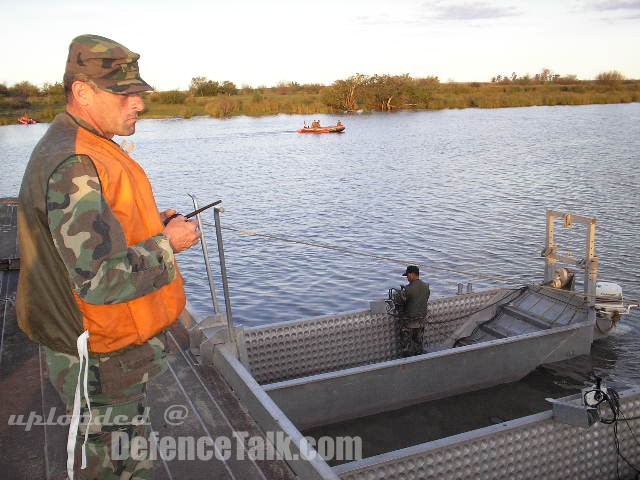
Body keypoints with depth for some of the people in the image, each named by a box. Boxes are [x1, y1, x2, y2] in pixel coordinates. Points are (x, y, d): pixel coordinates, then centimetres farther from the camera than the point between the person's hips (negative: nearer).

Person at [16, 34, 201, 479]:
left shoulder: (86, 151, 8)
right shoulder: (74, 167, -27)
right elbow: (102, 280, -33)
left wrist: (152, 225, 6)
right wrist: (168, 243, -19)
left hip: (104, 344, 10)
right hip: (104, 359, -10)